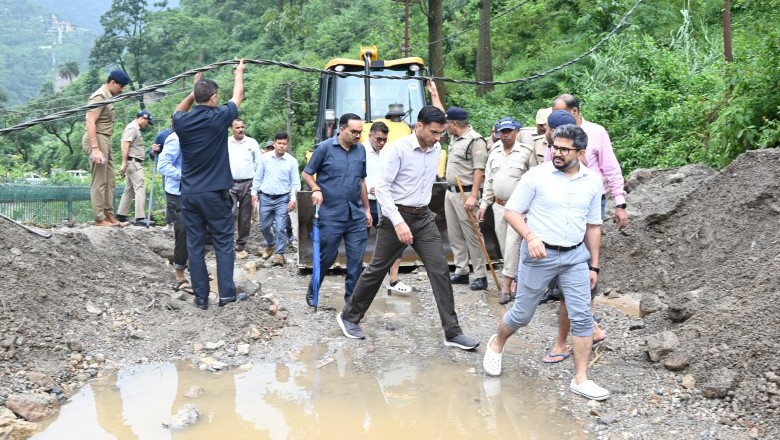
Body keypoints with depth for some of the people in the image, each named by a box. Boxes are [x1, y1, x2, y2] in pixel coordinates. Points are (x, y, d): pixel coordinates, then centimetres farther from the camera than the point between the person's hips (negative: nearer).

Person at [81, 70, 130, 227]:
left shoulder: (107, 97, 17)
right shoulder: (100, 96, -12)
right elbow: (90, 122, -20)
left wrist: (103, 146, 13)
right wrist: (95, 148, -26)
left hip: (105, 140, 10)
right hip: (97, 140, -10)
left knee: (110, 181, 12)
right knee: (99, 182, -6)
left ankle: (108, 214, 19)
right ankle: (99, 218, -2)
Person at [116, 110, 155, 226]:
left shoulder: (136, 129, 20)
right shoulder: (132, 128, -10)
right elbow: (125, 146, -19)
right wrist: (124, 164, -25)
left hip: (135, 164, 11)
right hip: (133, 163, -11)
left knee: (129, 190, 14)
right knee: (140, 189, -14)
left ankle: (121, 215, 19)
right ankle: (140, 218, -19)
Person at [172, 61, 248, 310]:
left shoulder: (182, 122, 0)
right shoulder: (219, 118, -9)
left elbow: (179, 111, 28)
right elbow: (238, 97, 11)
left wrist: (195, 89, 25)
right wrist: (239, 73, 28)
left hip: (189, 194, 4)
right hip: (215, 193, -3)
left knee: (195, 245, 7)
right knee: (223, 243, 5)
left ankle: (201, 297, 10)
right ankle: (226, 294, 6)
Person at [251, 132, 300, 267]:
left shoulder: (292, 161, -3)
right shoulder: (265, 158, 1)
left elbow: (295, 182, -2)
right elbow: (258, 177, 8)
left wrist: (293, 198, -11)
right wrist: (254, 192, 2)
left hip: (283, 199, -2)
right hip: (265, 197, 3)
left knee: (280, 228, -5)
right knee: (264, 226, 13)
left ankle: (279, 253, 4)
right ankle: (270, 246, 37)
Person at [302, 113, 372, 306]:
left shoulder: (361, 150, 7)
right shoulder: (324, 148, -6)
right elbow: (307, 173, 2)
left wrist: (367, 209, 17)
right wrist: (316, 189, -17)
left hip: (356, 215, 4)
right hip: (331, 215, -4)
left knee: (356, 259, 5)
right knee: (326, 257, 7)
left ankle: (352, 297, 17)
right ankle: (312, 293, 28)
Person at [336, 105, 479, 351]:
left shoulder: (436, 149, 4)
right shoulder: (397, 149, -16)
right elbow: (382, 188, -19)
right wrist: (398, 222, -26)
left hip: (424, 218, 6)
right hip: (396, 217, -5)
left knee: (440, 271, -2)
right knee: (377, 270, 5)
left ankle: (452, 333, 2)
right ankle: (348, 317, 24)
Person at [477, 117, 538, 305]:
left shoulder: (526, 152, -7)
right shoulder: (494, 153, 10)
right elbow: (488, 182, 15)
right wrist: (484, 205, 11)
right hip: (498, 206, 6)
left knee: (512, 246, -8)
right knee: (504, 247, 11)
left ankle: (506, 287, -5)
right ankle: (515, 277, 25)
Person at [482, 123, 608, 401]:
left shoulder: (592, 181, 2)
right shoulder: (536, 176, -10)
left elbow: (593, 225, 10)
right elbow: (511, 212, -5)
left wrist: (594, 265, 10)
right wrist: (530, 236, -22)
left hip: (575, 256, 3)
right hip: (539, 255, -3)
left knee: (582, 317, -3)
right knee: (522, 315, 8)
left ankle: (580, 380, 8)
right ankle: (496, 344, 39)